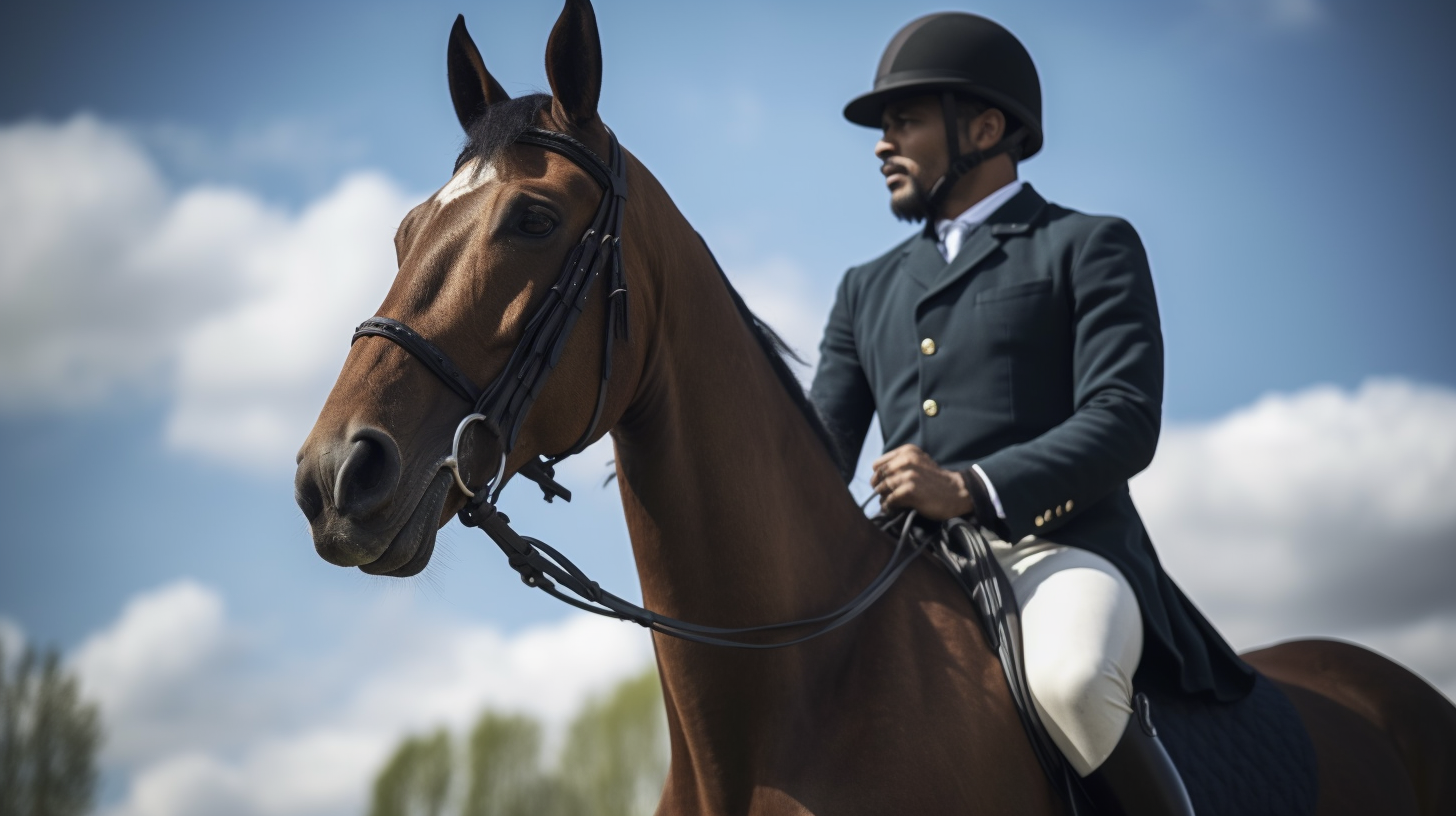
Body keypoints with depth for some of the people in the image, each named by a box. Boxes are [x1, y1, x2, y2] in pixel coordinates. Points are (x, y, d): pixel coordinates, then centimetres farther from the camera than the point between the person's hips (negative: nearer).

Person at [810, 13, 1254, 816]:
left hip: (1060, 552, -6)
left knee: (1067, 678, -37)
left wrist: (972, 490, -23)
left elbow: (1124, 422, -7)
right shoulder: (870, 289, 26)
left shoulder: (1091, 247, 8)